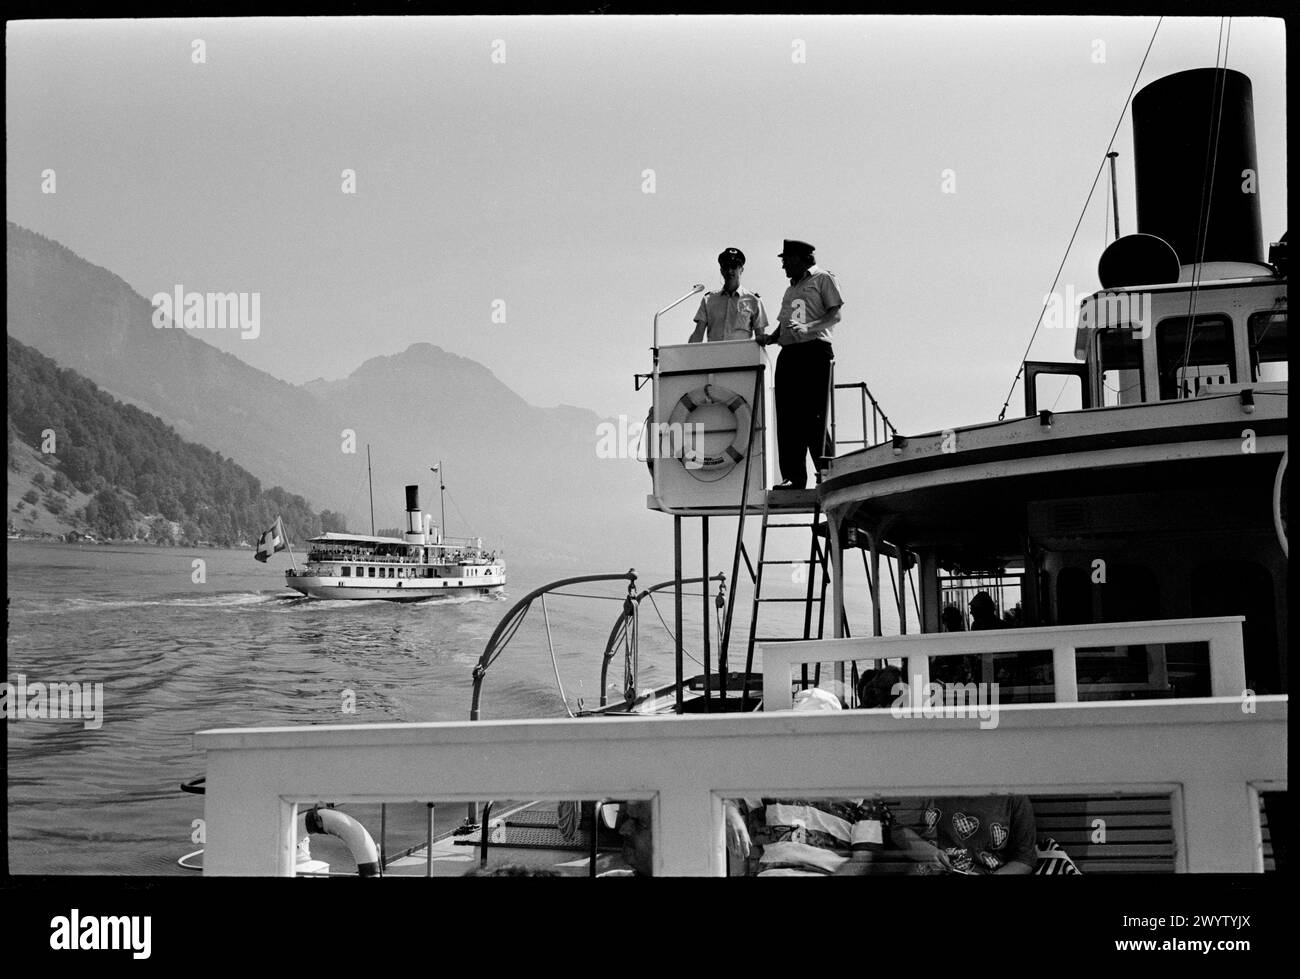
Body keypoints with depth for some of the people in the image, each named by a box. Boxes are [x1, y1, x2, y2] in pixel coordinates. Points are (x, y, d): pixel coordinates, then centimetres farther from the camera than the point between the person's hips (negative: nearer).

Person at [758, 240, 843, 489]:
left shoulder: (822, 278, 5)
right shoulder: (790, 290, 27)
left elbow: (835, 314, -5)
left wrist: (807, 328, -20)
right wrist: (769, 338, 4)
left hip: (814, 350, -7)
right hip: (788, 354, 7)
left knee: (813, 415, -13)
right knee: (787, 417, -1)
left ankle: (826, 472, -9)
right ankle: (793, 476, -1)